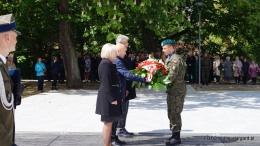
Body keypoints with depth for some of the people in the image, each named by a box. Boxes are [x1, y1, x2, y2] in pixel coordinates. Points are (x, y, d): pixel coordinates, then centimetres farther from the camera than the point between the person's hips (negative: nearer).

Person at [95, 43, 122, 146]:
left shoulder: (109, 63, 13)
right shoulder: (105, 64, -18)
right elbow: (106, 83, -22)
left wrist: (115, 96, 18)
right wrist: (112, 99, -21)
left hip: (111, 95, 10)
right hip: (108, 95, -10)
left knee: (110, 121, 16)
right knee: (108, 122, -3)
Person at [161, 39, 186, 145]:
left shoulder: (176, 59, -17)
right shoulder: (170, 59, 17)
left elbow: (171, 77, -22)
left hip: (177, 90, -10)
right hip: (172, 90, 10)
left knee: (175, 113, -6)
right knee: (171, 113, 15)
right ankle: (174, 135, 25)